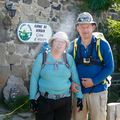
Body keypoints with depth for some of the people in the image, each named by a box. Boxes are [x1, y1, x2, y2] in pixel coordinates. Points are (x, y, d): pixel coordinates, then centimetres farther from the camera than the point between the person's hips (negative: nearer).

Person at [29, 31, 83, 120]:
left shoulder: (69, 58, 2)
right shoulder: (42, 57, -3)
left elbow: (75, 79, 5)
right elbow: (34, 78, -1)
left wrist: (79, 96, 3)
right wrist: (32, 98, -4)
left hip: (65, 101, 2)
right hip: (44, 100, -1)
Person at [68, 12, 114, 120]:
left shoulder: (102, 44, -5)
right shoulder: (73, 45, 2)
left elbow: (109, 67, -6)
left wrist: (94, 81, -15)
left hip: (98, 91, -2)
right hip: (78, 91, 2)